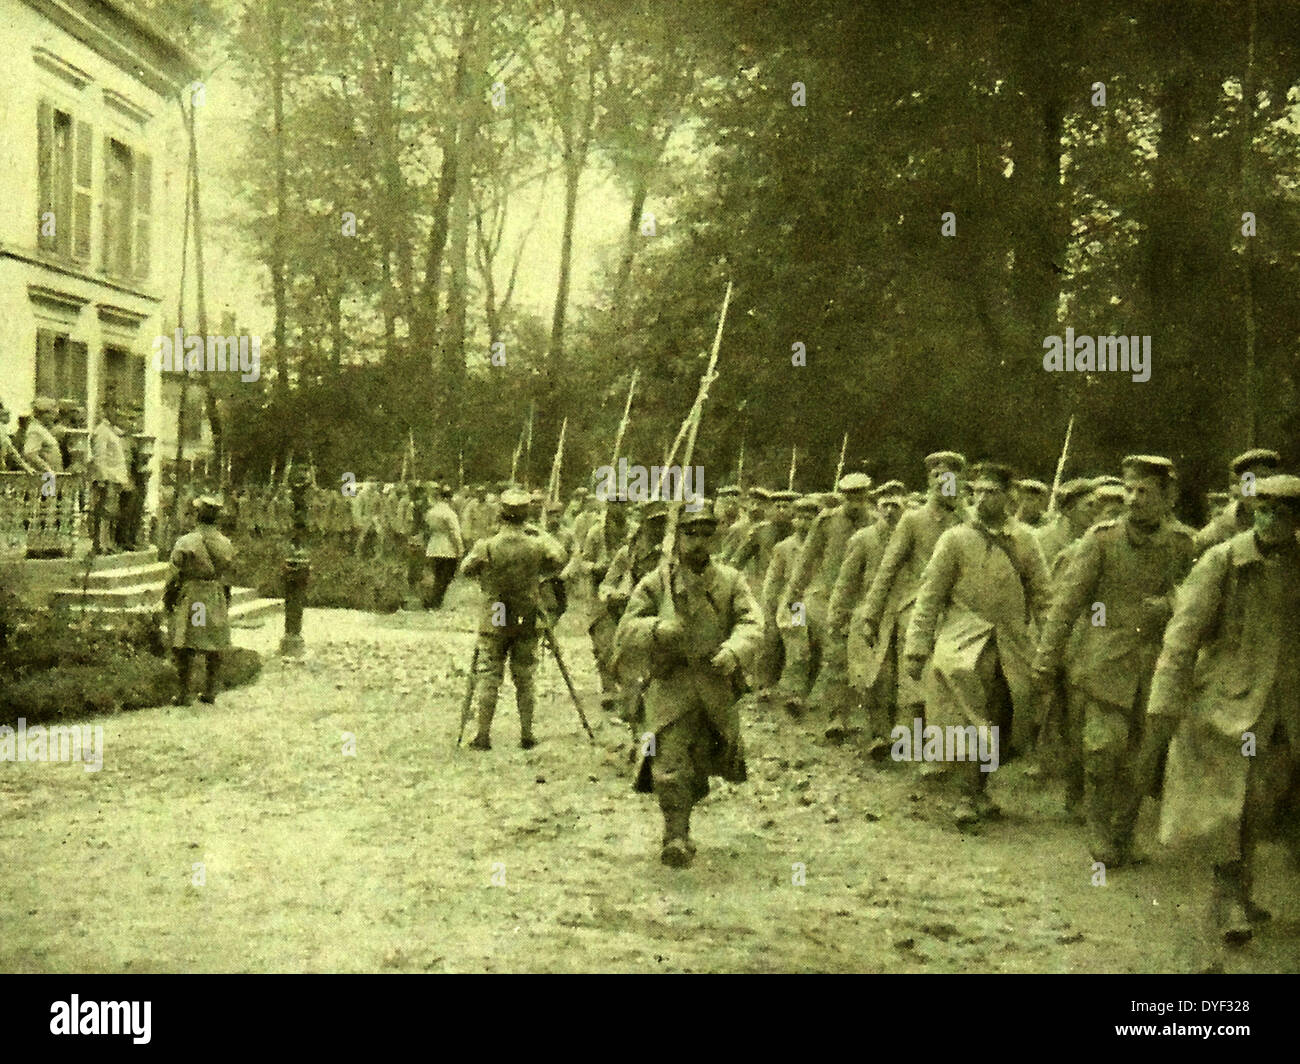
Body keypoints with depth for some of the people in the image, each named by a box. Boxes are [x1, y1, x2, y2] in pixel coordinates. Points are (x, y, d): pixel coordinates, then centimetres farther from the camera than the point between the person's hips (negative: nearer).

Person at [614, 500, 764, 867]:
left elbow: (752, 623, -10)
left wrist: (734, 649, -32)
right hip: (670, 687, -2)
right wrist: (656, 629, -26)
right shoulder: (656, 583, 0)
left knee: (703, 766, 15)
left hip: (717, 686, 2)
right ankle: (676, 837, -5)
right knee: (670, 765, -16)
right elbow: (625, 633, -4)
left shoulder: (731, 581, 3)